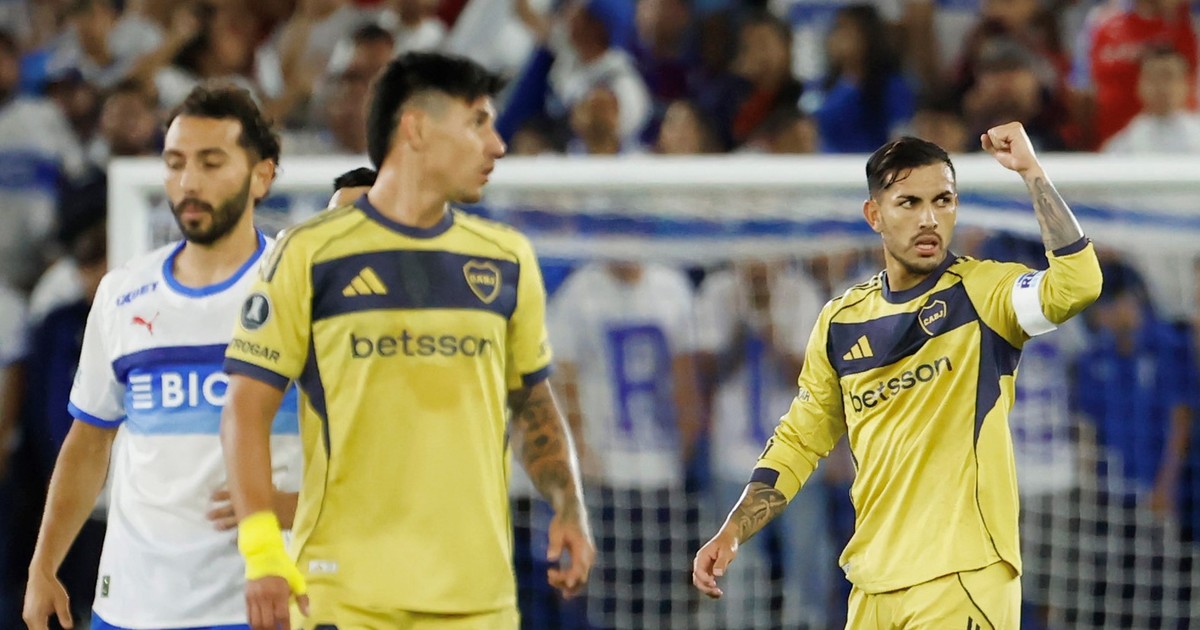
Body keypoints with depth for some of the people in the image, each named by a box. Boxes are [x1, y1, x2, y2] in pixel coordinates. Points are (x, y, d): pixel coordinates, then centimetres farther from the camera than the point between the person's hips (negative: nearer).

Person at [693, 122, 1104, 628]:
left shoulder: (983, 292, -4)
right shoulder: (841, 321, 10)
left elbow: (1077, 283, -24)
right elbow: (798, 440, 17)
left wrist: (1030, 170, -20)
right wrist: (731, 533, 7)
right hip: (873, 583, 5)